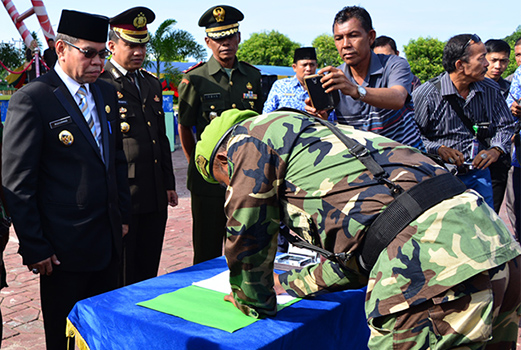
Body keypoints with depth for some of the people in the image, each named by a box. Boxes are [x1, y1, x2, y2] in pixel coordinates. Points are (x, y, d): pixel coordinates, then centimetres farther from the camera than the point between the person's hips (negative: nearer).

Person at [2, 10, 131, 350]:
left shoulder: (107, 93, 8)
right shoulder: (31, 99, -13)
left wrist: (123, 216, 13)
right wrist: (33, 247, -12)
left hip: (109, 238, 6)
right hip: (63, 245, -6)